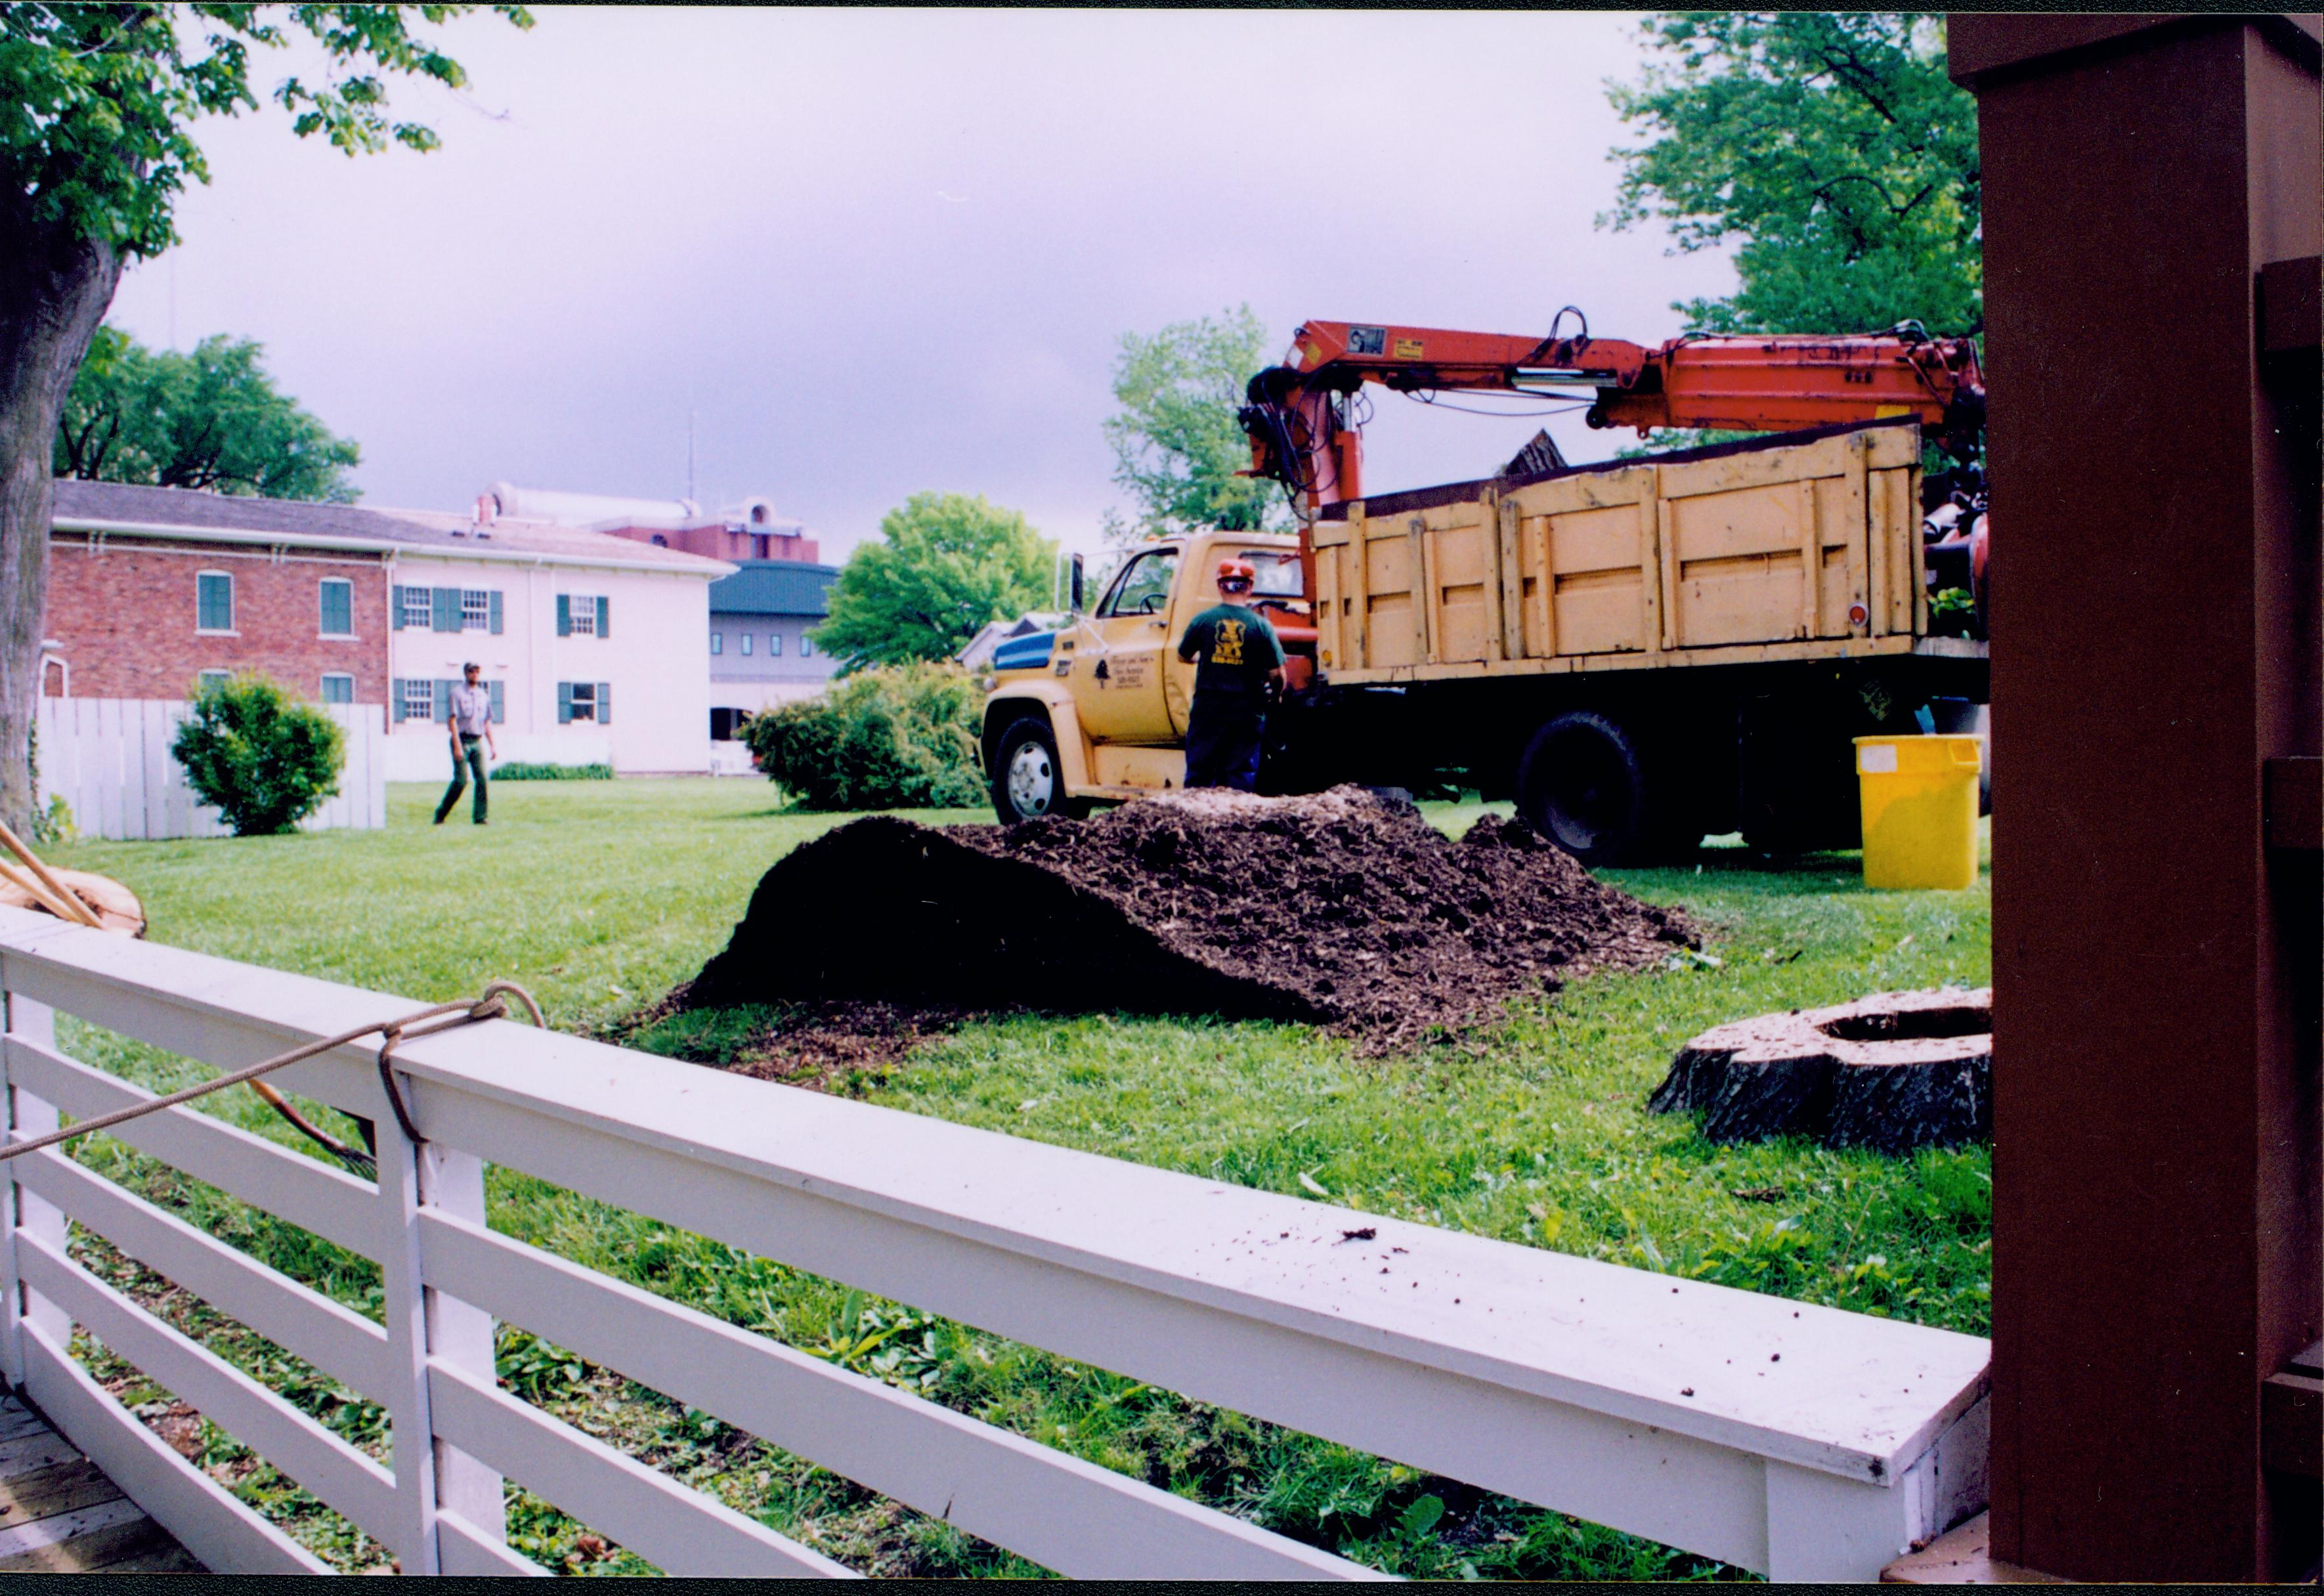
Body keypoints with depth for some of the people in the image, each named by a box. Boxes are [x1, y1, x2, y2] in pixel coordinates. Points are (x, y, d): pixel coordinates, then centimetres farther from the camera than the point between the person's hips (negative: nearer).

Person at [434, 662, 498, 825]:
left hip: (478, 742, 5)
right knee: (461, 780, -10)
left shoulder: (483, 694, 16)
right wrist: (457, 746, -18)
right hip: (462, 740, -5)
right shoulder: (457, 693, -3)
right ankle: (440, 814, 3)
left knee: (482, 778, -5)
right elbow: (452, 720, -10)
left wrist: (492, 745, 13)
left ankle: (479, 817, -2)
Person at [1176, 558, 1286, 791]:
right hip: (1247, 711, -1)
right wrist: (1273, 694, 17)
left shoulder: (1202, 620, -2)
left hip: (1207, 710, 1)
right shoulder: (1261, 625, -5)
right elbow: (1277, 673, -5)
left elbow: (1183, 656, 12)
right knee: (1241, 778, 6)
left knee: (1198, 774, 9)